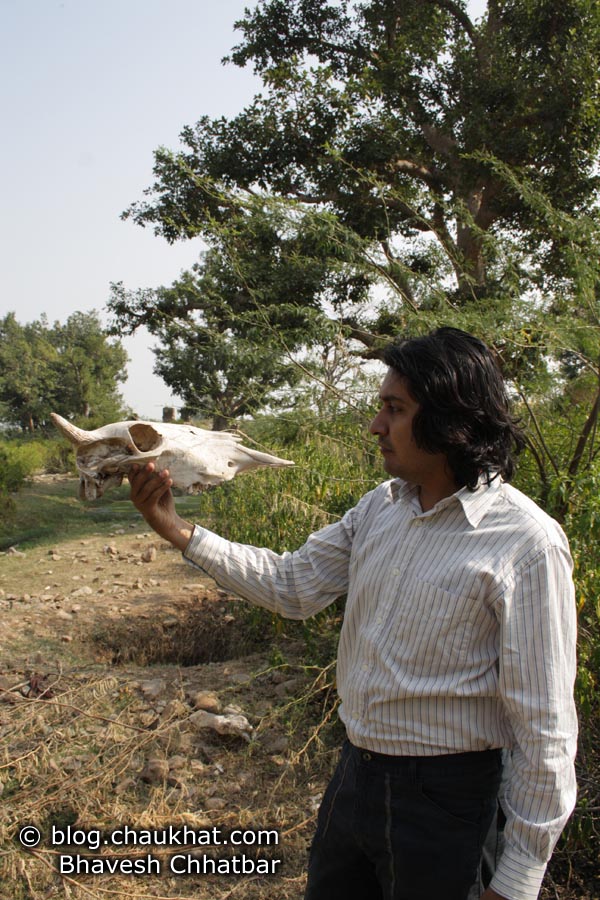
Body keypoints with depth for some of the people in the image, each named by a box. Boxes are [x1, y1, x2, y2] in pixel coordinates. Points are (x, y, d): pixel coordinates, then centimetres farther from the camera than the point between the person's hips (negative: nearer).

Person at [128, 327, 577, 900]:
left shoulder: (526, 544, -21)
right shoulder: (381, 506, 0)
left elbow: (544, 729, -18)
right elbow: (292, 585, 5)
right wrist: (178, 531, -3)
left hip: (440, 794, -6)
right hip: (354, 769, 7)